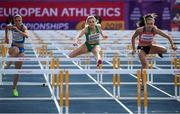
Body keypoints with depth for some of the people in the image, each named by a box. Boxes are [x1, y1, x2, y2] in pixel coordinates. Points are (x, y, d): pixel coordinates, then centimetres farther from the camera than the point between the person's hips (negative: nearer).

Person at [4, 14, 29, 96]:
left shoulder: (23, 27, -13)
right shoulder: (11, 27, -5)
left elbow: (26, 35, -34)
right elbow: (6, 28, 19)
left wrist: (18, 30, -40)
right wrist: (6, 37, 14)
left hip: (21, 49, 0)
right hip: (13, 47, 0)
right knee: (16, 50, -42)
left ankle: (14, 88, 16)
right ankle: (8, 65, -30)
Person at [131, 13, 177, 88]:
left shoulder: (155, 30, -22)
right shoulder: (140, 30, -24)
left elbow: (167, 36, -17)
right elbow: (133, 38, -4)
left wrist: (172, 45, -30)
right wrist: (133, 49, -3)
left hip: (150, 47, 2)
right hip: (141, 48, -2)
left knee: (164, 50, -24)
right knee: (144, 64, -21)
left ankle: (159, 52, 14)